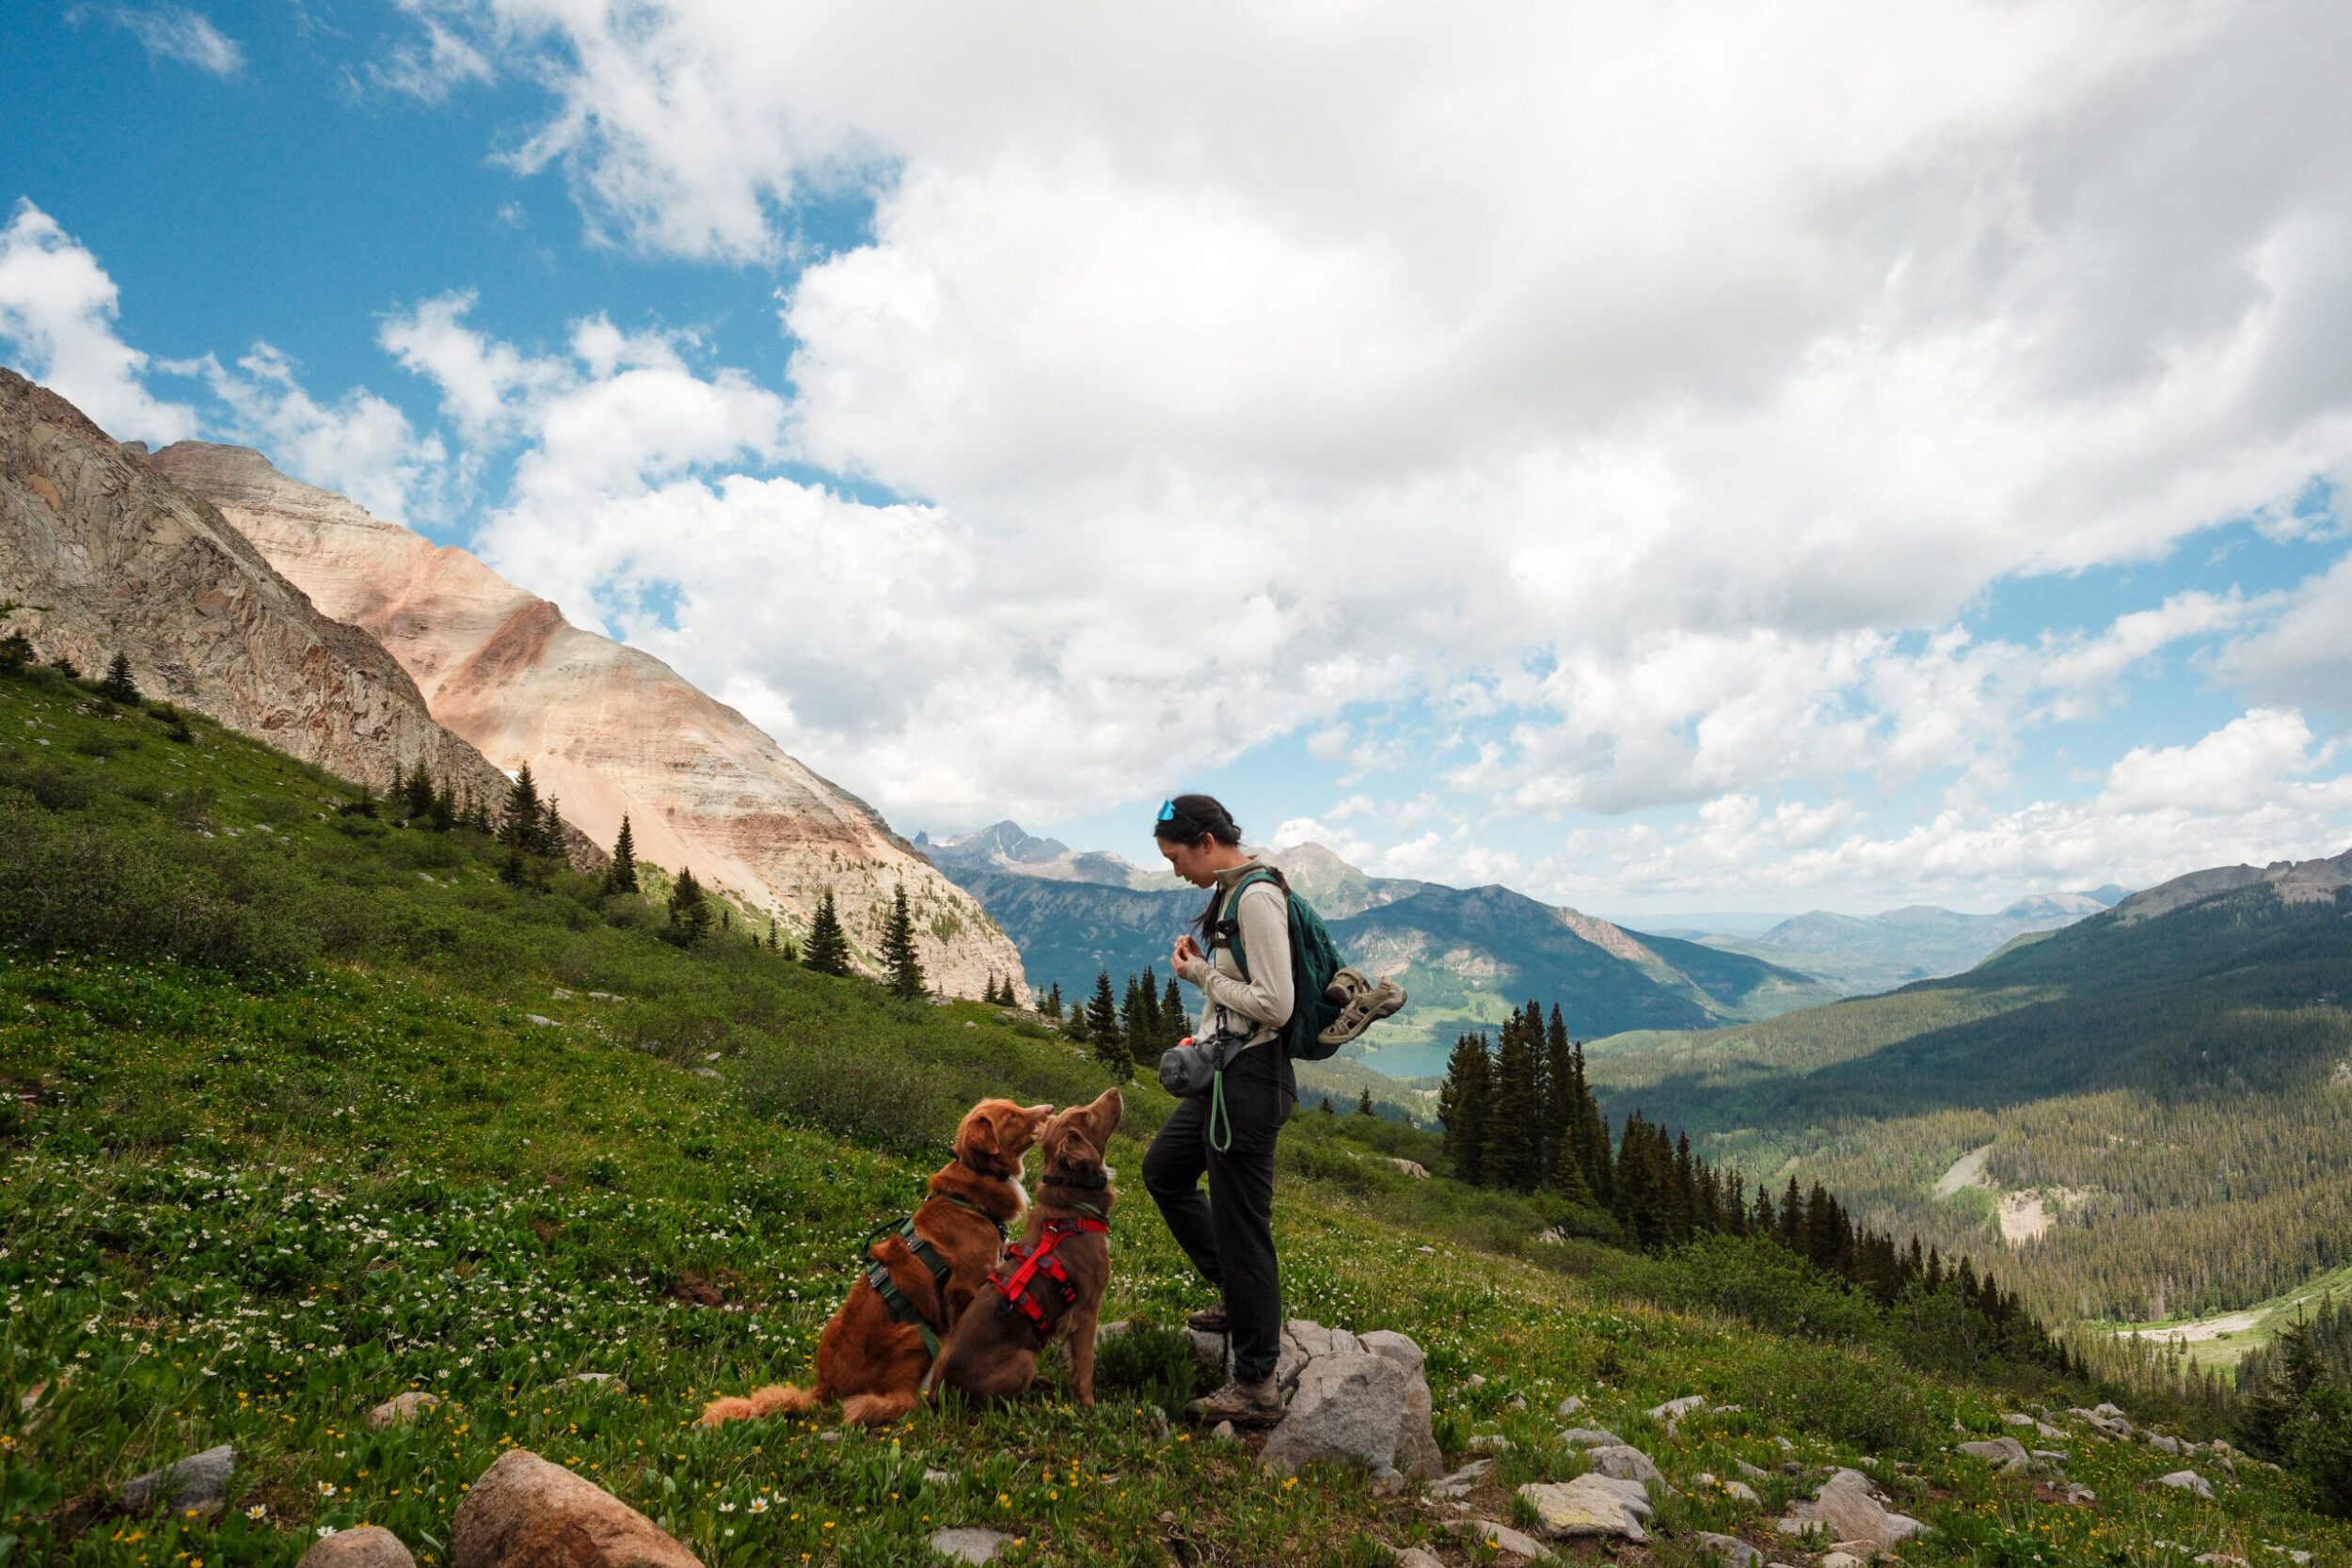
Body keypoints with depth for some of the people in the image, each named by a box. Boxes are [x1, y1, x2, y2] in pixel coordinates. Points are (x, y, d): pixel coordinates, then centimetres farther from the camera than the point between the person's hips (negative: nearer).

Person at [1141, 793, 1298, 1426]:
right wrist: (1202, 1043, 15)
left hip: (1250, 1076, -11)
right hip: (1224, 1071, 11)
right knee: (1163, 1170, 24)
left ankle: (1257, 1387, 12)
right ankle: (1237, 1293, 35)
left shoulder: (1257, 898, -19)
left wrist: (1202, 974, -14)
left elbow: (1274, 1006, -24)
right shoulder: (1230, 894, 11)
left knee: (1240, 1222, -1)